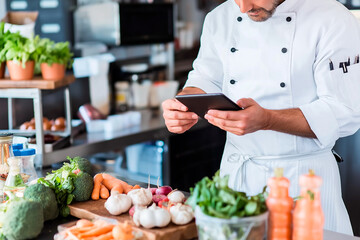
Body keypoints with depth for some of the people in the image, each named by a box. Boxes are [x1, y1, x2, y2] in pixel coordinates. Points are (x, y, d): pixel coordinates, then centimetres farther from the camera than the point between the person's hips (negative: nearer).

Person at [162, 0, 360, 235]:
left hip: (302, 176, -4)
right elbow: (206, 80, 8)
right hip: (236, 171, 5)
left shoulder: (333, 20, -16)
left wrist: (266, 120, -34)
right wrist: (184, 104, -16)